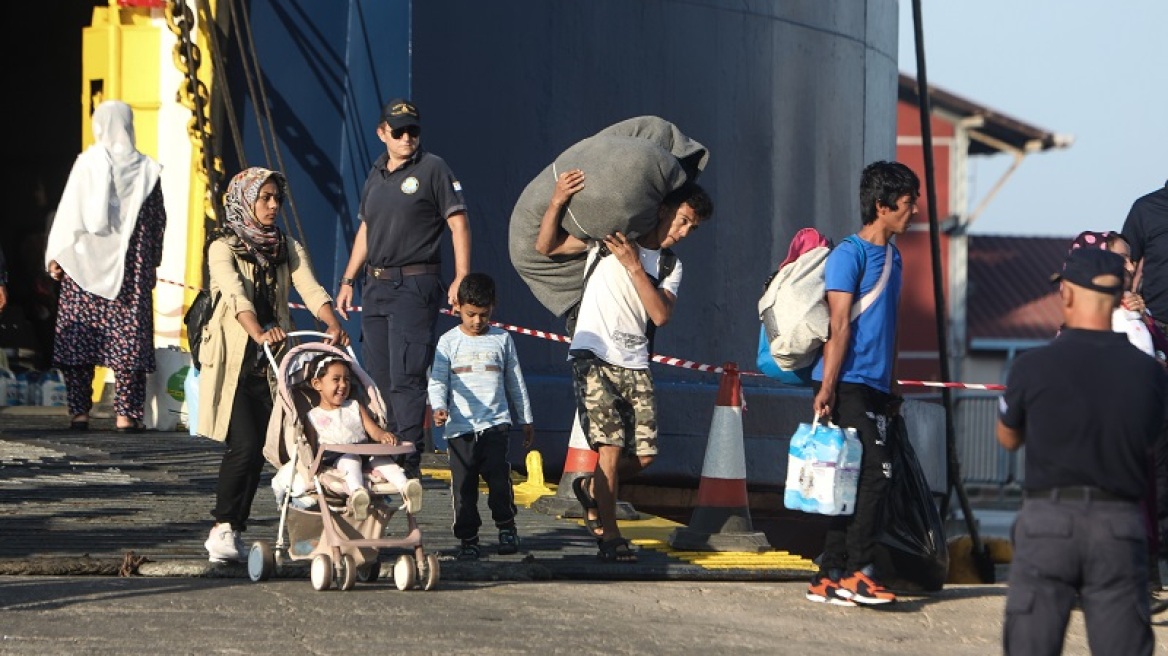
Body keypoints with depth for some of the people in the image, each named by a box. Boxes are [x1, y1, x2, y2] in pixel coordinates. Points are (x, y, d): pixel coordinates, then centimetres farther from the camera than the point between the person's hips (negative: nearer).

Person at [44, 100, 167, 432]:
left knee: (77, 335, 3)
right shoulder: (147, 169, 3)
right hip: (131, 267, 2)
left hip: (84, 265, -2)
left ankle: (79, 411, -1)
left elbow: (69, 213, -5)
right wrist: (151, 264, 17)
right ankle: (126, 413, -3)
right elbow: (158, 221, 8)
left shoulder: (87, 163, -4)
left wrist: (55, 255, 2)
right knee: (127, 338, 2)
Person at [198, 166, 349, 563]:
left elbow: (311, 290, -2)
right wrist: (259, 332, -39)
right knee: (245, 445, -15)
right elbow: (236, 294, -21)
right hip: (234, 359, -5)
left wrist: (333, 324, -22)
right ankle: (223, 527, -6)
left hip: (272, 360, 5)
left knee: (258, 448, 1)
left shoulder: (288, 249, 14)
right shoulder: (224, 247, -3)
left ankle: (230, 530, 9)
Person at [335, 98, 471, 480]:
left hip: (414, 286, -7)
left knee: (405, 377, -14)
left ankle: (409, 459, -16)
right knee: (379, 378, 8)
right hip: (376, 286, 7)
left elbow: (458, 224, -7)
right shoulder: (376, 175, 17)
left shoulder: (432, 169, -3)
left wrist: (461, 279, -15)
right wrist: (348, 280, 21)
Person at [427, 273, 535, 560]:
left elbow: (515, 382, 17)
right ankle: (467, 538, 8)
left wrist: (526, 420, 20)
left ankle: (506, 525, 5)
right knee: (463, 484, 0)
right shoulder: (449, 341, 6)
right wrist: (438, 407, -16)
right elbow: (437, 380, 3)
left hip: (495, 423, 0)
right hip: (460, 426, 0)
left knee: (498, 476, -13)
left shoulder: (502, 339, 10)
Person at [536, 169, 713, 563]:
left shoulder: (670, 266, 14)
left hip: (634, 365, 5)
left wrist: (634, 266, -12)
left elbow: (661, 315, -5)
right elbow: (546, 247, 0)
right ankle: (609, 538, -8)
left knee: (643, 455, -2)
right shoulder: (608, 234, 4)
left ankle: (591, 489, 27)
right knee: (612, 446, -15)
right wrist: (557, 203, -16)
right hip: (593, 357, -5)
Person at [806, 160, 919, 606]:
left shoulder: (892, 255, 17)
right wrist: (827, 388, -19)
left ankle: (830, 578, 9)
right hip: (847, 385, -8)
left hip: (875, 386, 8)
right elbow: (839, 326, -15)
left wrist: (891, 388, 23)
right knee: (875, 472, -14)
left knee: (855, 483, 6)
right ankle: (858, 572, -11)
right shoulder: (849, 256, -9)